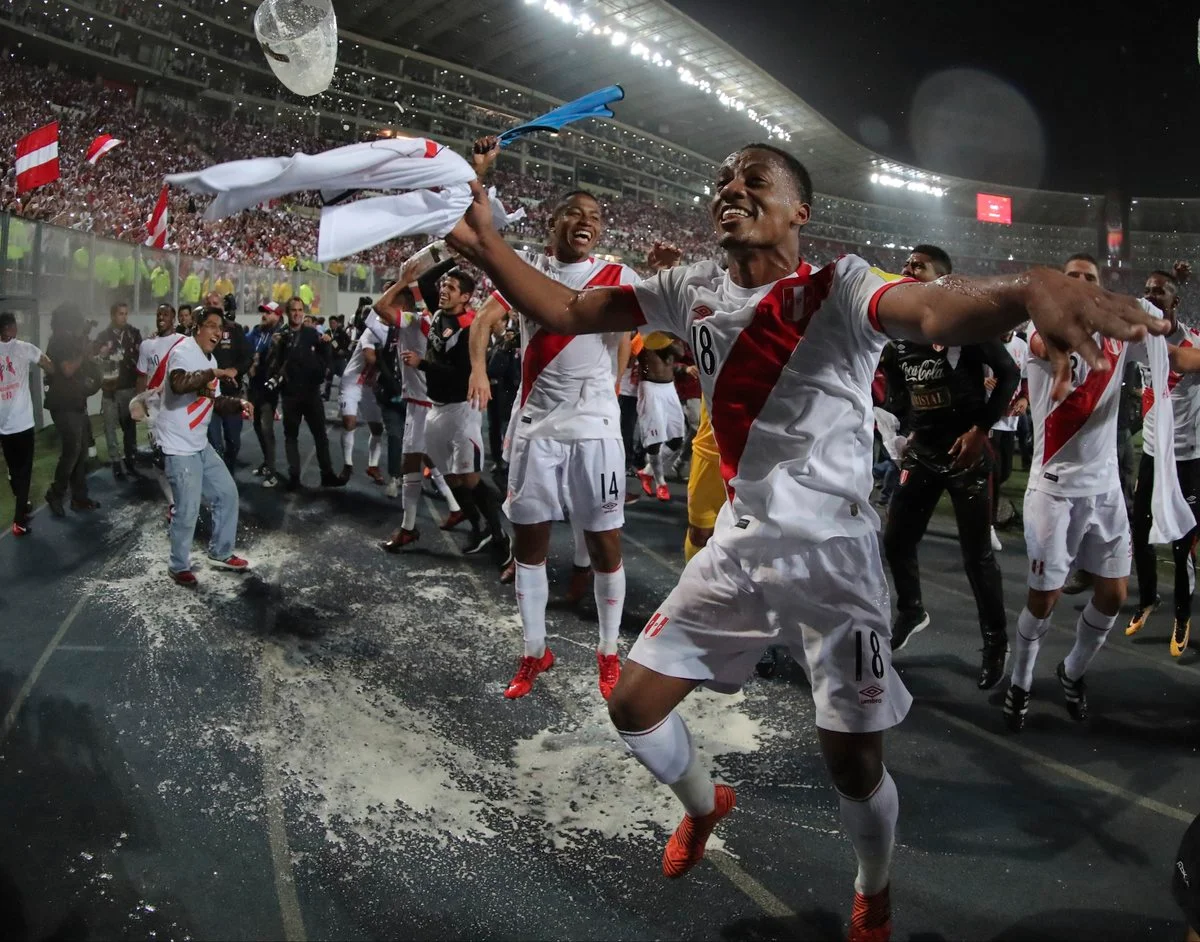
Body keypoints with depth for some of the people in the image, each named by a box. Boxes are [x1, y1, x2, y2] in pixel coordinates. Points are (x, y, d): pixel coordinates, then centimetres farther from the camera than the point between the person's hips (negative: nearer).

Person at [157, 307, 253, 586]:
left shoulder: (209, 360, 14)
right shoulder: (184, 351, -16)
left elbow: (214, 401, 19)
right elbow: (178, 384, -37)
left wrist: (239, 403, 2)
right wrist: (214, 373, -31)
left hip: (201, 444, 10)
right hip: (179, 445, -10)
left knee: (227, 493, 15)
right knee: (188, 509, -5)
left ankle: (220, 553, 30)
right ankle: (178, 566, 14)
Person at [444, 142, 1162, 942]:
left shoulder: (839, 290, -16)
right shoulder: (694, 291, 2)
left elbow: (936, 311, -37)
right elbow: (567, 312, 4)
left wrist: (1033, 288, -60)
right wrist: (487, 246, -12)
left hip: (831, 553, -5)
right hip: (738, 544, 5)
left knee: (854, 763, 0)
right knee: (634, 704, 8)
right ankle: (703, 806, 41)